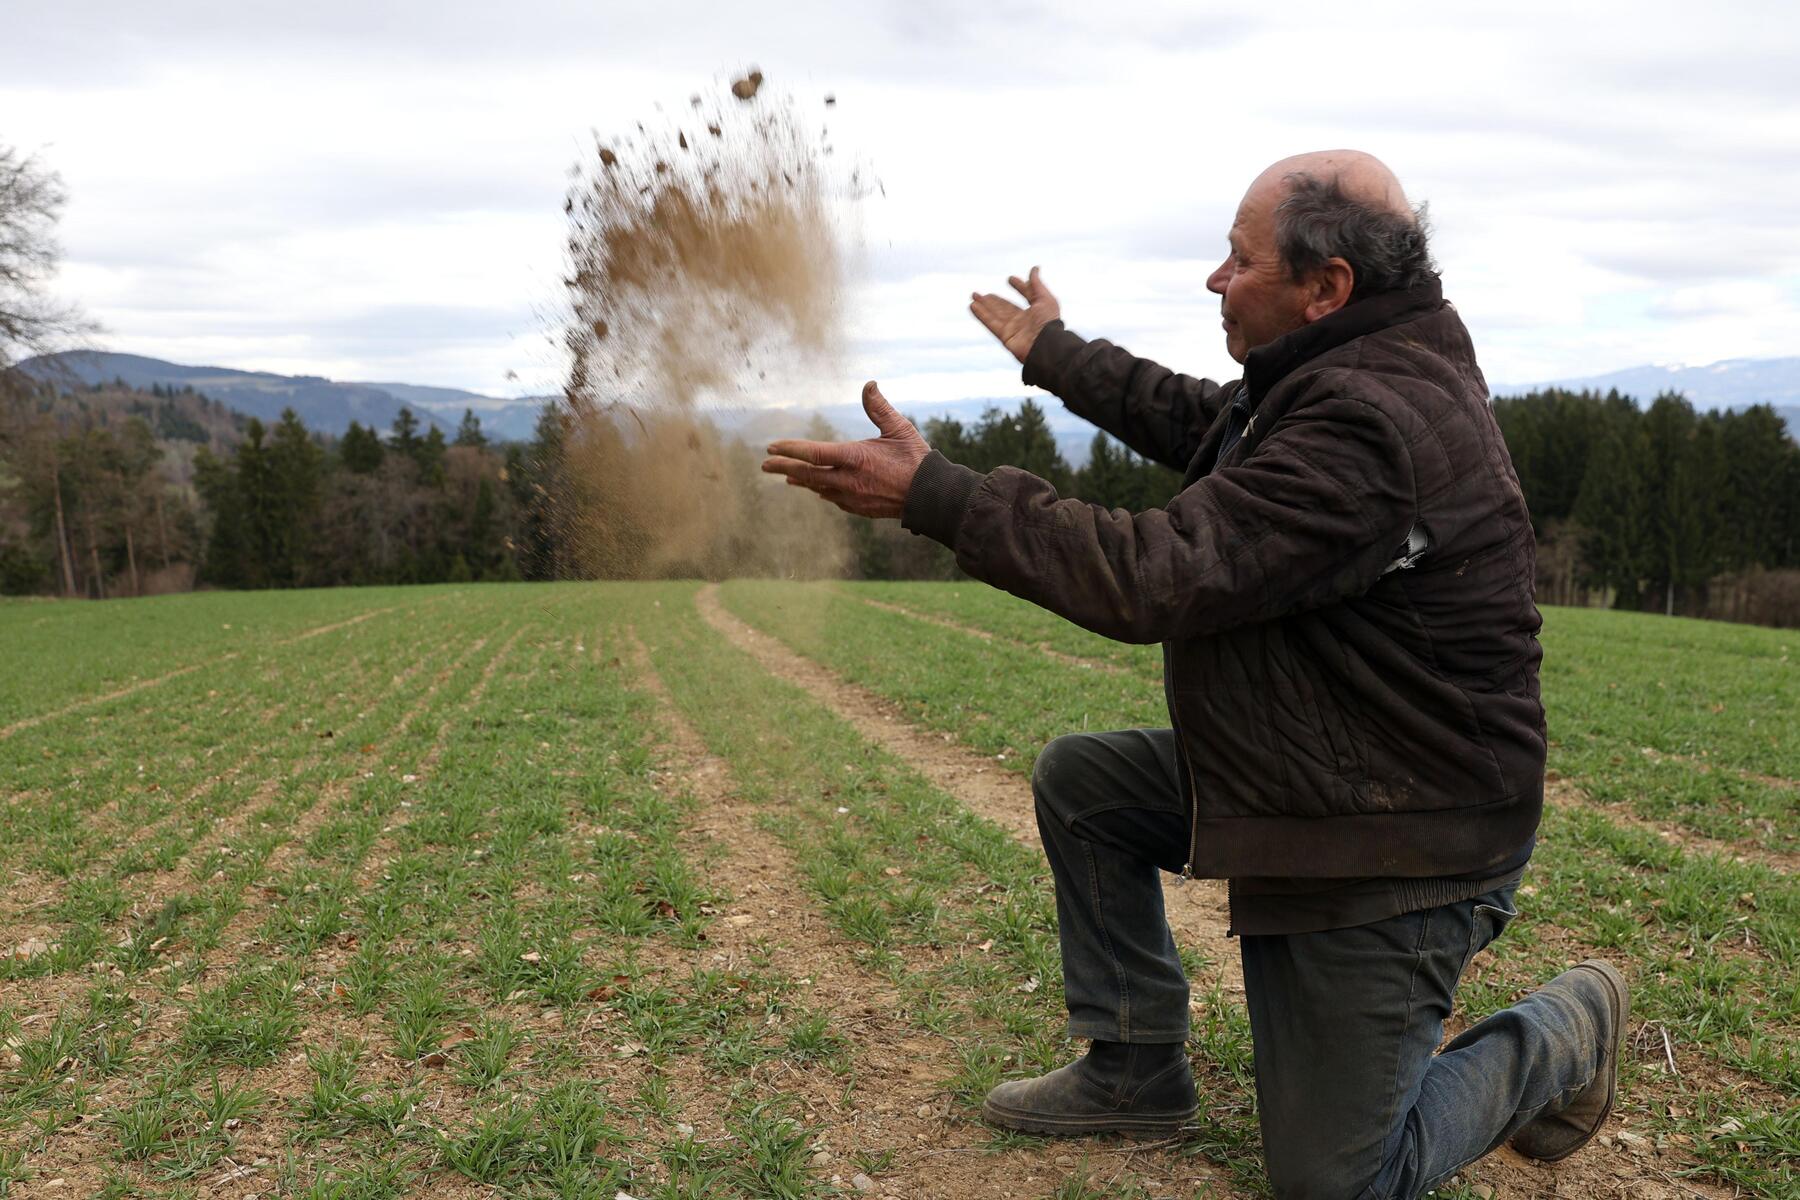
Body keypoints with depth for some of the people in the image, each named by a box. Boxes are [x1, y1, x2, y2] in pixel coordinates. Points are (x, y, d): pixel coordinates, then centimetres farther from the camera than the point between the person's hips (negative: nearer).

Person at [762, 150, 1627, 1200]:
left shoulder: (1374, 424, -29)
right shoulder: (1343, 368, 3)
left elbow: (1158, 578, -32)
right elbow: (1199, 419, 20)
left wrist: (932, 493, -29)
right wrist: (1054, 354, 30)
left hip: (1392, 847, -10)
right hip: (1293, 782, 10)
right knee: (1078, 780, 9)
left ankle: (1563, 1037, 21)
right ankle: (1138, 1070, 20)